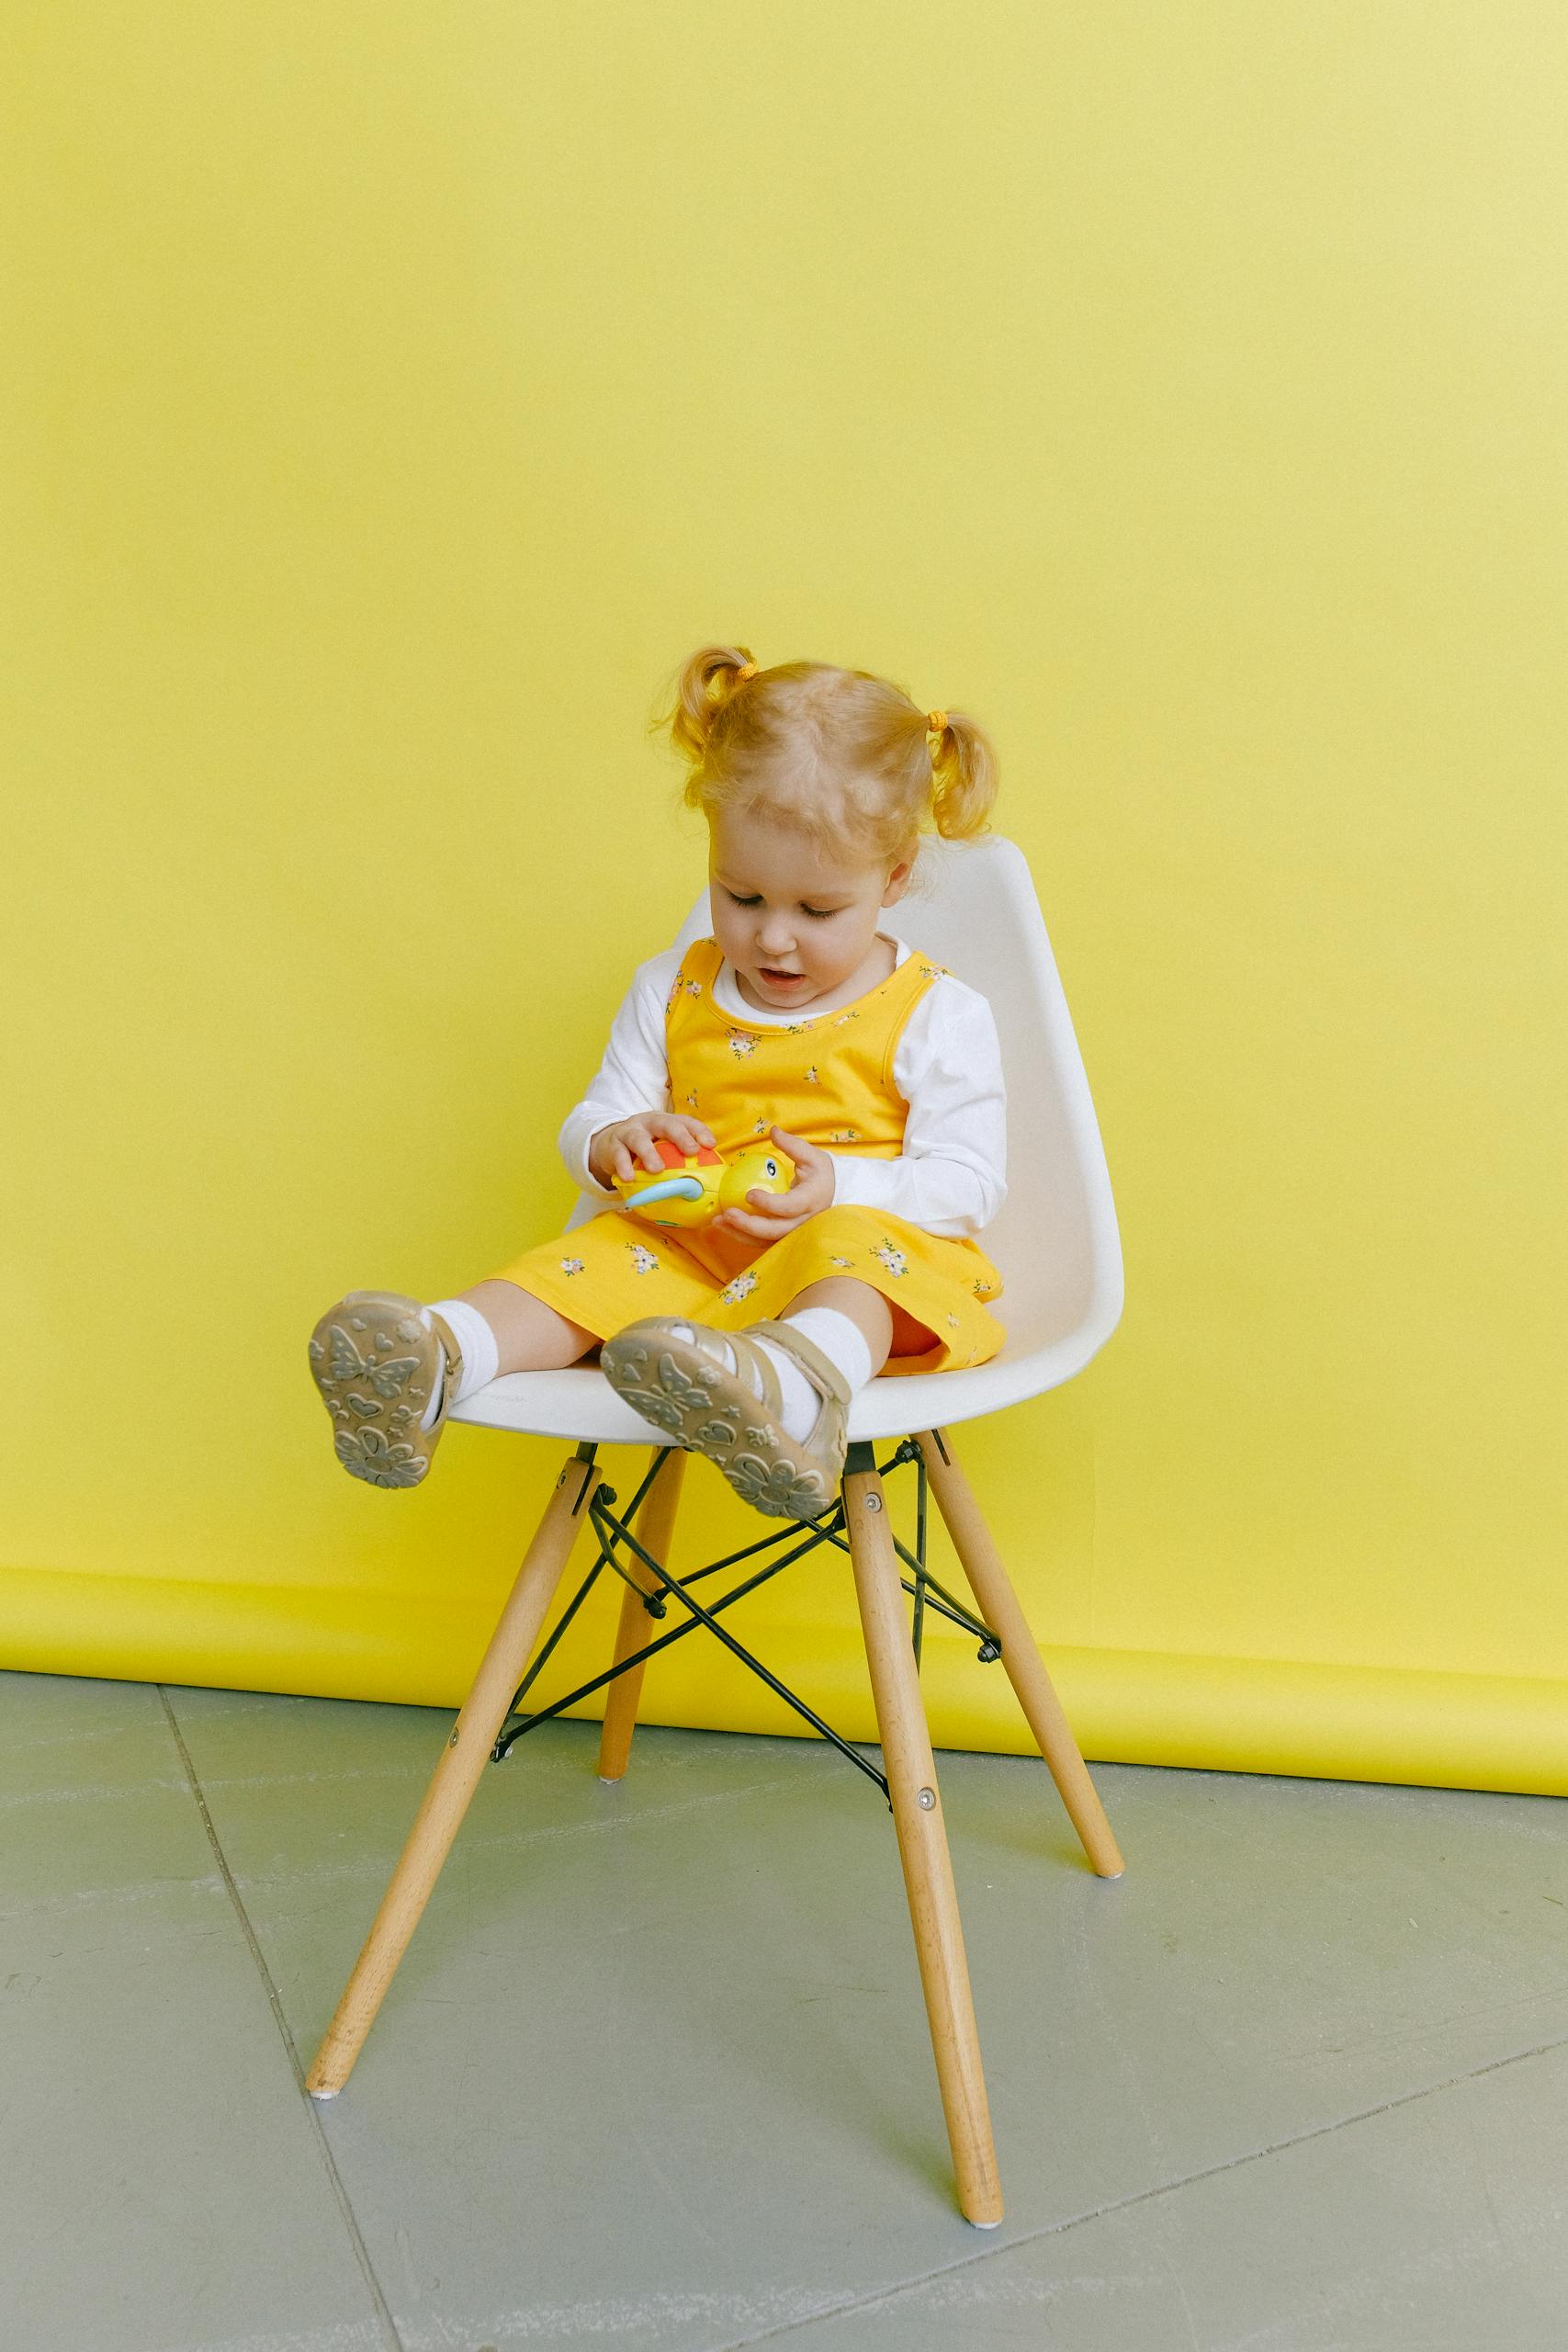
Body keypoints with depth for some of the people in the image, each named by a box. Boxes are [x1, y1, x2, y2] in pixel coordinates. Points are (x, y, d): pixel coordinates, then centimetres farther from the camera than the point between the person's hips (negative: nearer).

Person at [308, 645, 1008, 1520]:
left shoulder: (939, 1014, 1)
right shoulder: (671, 992, 12)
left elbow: (970, 1183, -4)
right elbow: (588, 1125, 12)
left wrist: (840, 1187, -22)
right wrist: (616, 1145, -14)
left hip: (874, 1233, -4)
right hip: (690, 1248, 4)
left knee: (850, 1248, -37)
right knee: (589, 1262, -23)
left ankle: (801, 1376, -69)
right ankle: (439, 1359, -49)